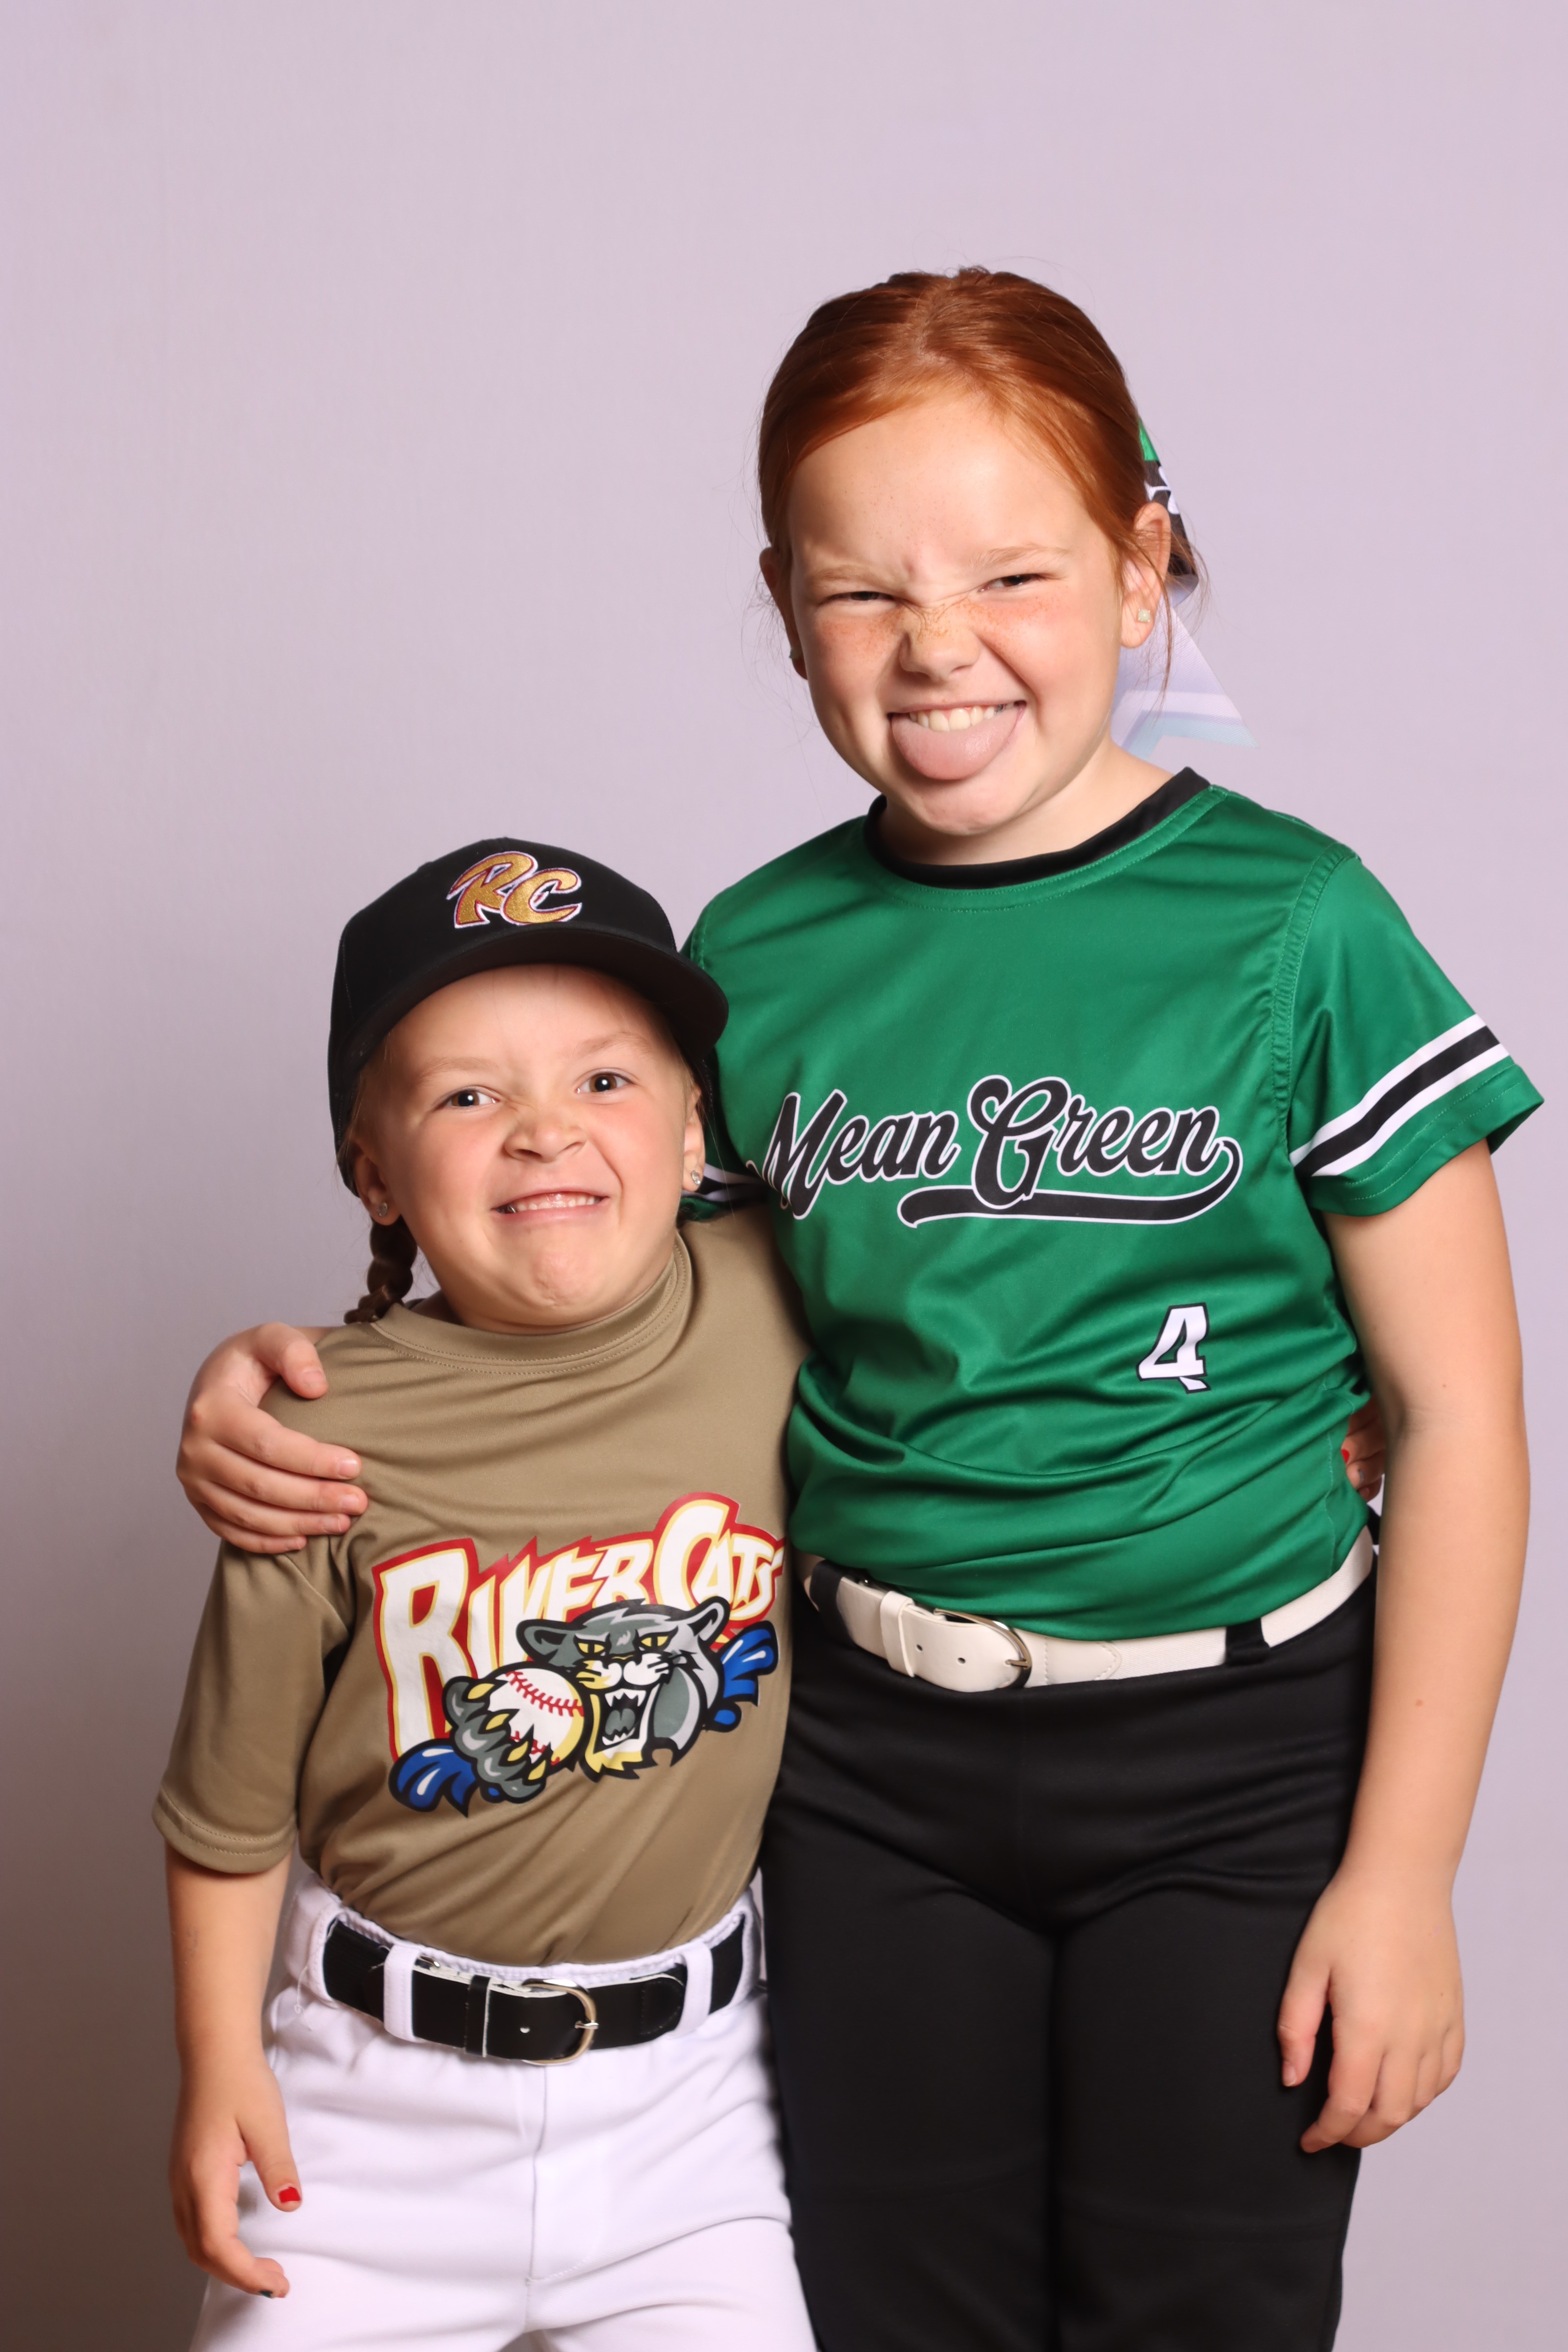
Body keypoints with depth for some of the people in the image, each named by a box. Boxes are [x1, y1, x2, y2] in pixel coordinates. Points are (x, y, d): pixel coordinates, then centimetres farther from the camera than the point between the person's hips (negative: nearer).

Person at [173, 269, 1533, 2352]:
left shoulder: (1290, 928, -11)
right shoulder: (763, 961, -1)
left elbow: (1455, 1414, -8)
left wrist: (1401, 1869, -9)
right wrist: (291, 1387, -9)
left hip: (1234, 1766, -3)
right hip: (869, 1761, 3)